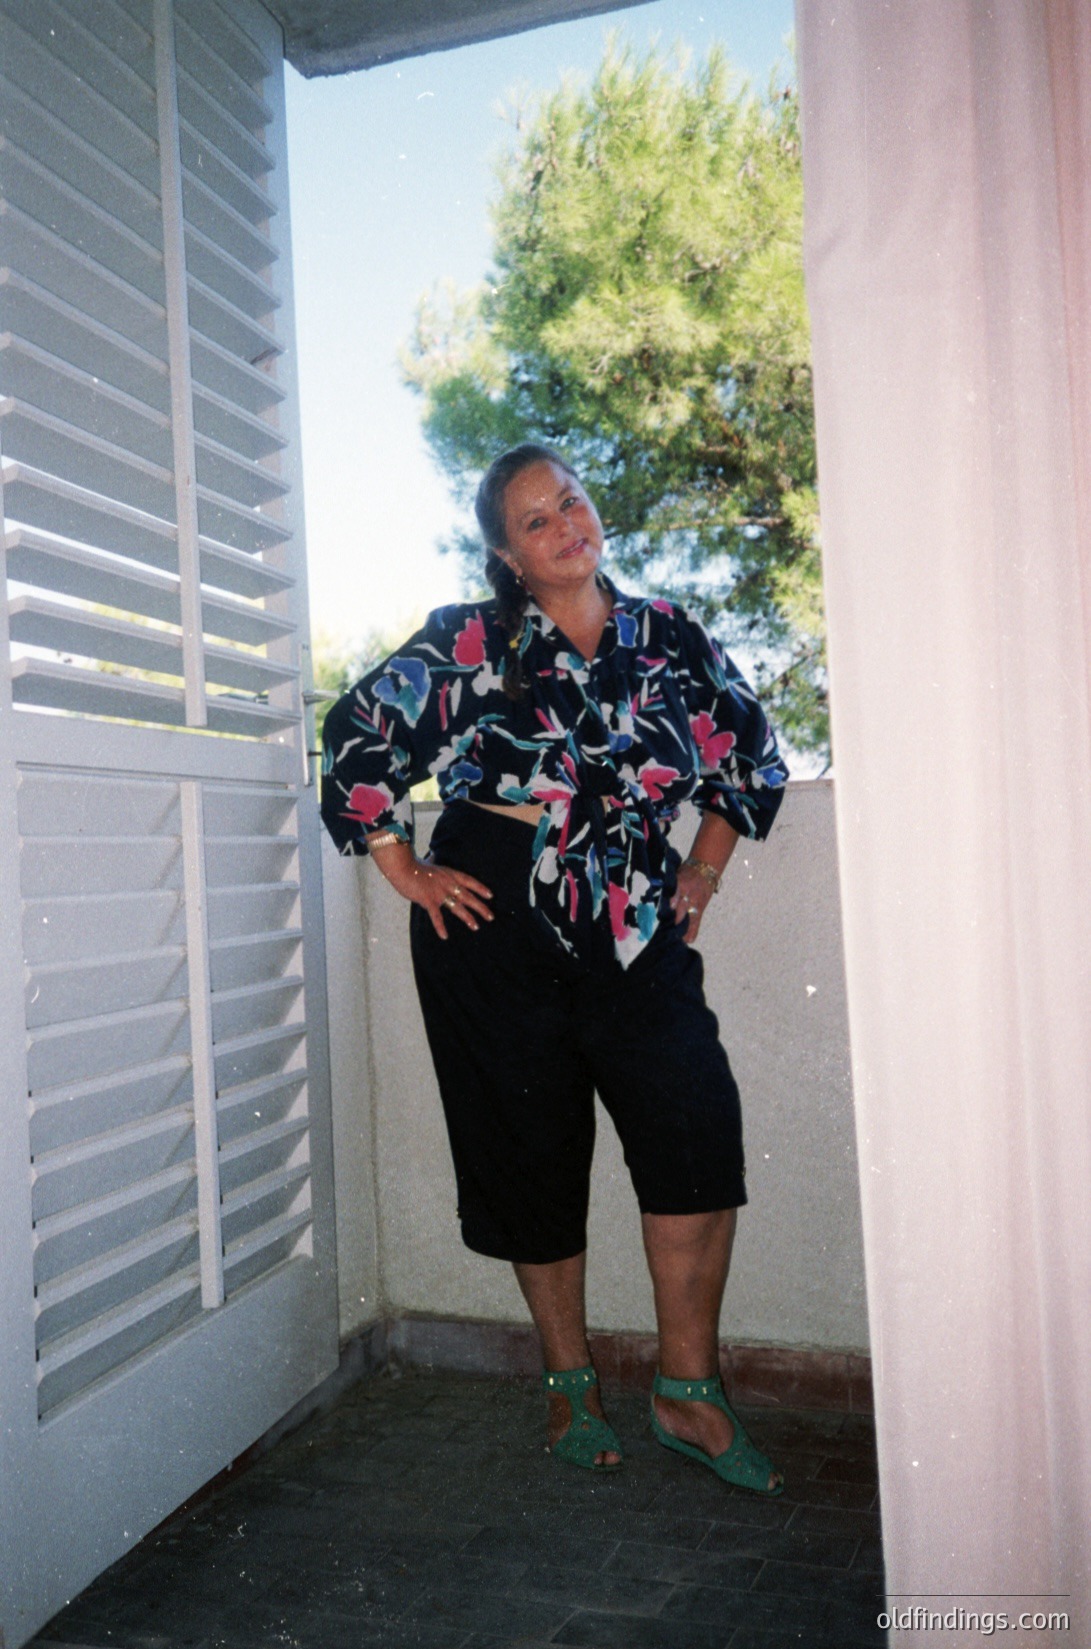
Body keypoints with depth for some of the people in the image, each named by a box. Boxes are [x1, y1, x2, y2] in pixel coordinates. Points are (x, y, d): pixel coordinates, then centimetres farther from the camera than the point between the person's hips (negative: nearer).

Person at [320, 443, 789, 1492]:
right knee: (535, 1155, 5)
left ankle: (688, 1393, 6)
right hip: (496, 929, -2)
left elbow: (752, 752, 18)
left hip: (634, 929, 2)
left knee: (697, 1129, -12)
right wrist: (406, 875, 0)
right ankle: (570, 1387, 26)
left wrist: (702, 871, 11)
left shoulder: (667, 636, 8)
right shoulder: (467, 644, 0)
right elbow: (357, 738, 2)